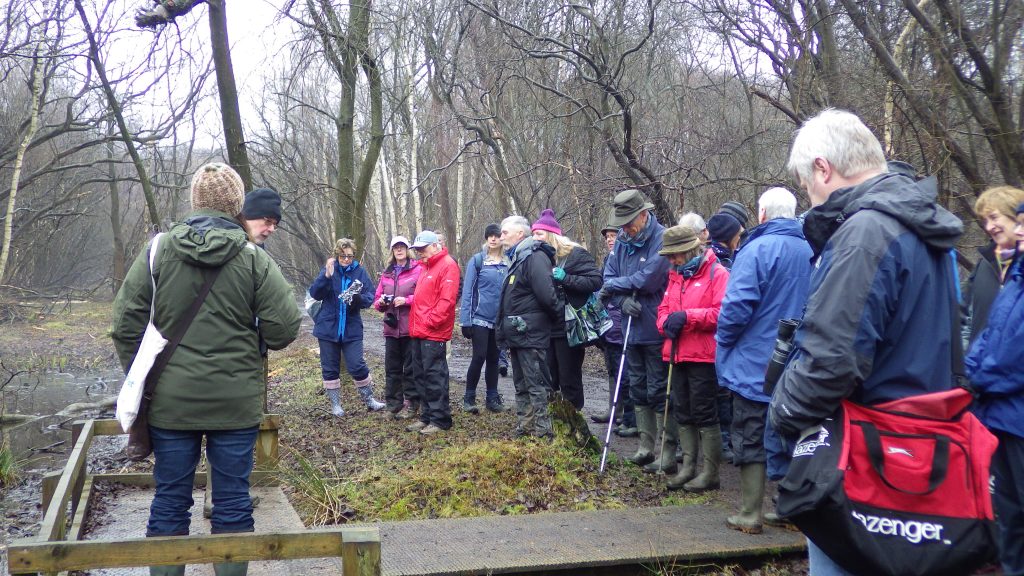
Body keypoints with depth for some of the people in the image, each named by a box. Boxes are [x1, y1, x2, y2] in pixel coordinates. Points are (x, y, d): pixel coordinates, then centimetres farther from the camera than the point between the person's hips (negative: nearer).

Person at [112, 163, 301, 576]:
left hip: (170, 401, 2)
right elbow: (285, 327, -9)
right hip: (236, 401, -1)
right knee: (233, 501, 9)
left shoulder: (159, 250, -2)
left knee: (170, 500, 12)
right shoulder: (254, 259, -7)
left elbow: (126, 322, -3)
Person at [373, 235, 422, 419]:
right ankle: (393, 405, 18)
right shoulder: (386, 273, 15)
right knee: (392, 367, 9)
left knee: (411, 368, 2)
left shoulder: (418, 270, -4)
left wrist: (406, 300, -19)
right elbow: (377, 298, 17)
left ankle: (411, 405, 11)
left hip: (410, 327, -5)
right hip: (391, 327, 6)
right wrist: (380, 302, -5)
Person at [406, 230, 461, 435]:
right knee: (421, 376, 13)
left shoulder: (447, 266, -10)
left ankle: (440, 419, 1)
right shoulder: (425, 267, 20)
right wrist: (415, 323, 14)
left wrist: (431, 321, -18)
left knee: (434, 376, -6)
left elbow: (447, 300, -18)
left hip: (434, 334, -9)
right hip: (419, 333, 9)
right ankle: (426, 416, 21)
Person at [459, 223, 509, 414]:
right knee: (479, 356, -9)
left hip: (500, 320, 3)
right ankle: (469, 398, 5)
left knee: (493, 359, 11)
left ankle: (492, 398, 20)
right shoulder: (477, 260, -4)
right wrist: (465, 320, -10)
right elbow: (468, 291, -5)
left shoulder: (508, 263, 5)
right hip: (480, 318, -3)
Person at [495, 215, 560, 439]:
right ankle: (524, 430, 24)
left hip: (530, 334, -10)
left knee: (536, 386, -6)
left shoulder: (535, 257, -15)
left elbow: (546, 294, -24)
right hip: (517, 335, 10)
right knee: (521, 386, 15)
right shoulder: (518, 258, 18)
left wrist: (560, 315, -11)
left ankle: (543, 434, -2)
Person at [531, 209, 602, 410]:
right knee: (548, 380, 11)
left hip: (569, 327, -6)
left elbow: (595, 281, -16)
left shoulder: (575, 254, -7)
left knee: (569, 380, 2)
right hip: (545, 328, 6)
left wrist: (565, 278, -22)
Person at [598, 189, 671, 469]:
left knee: (659, 393, -2)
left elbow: (649, 279, -23)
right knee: (639, 390, 15)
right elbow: (609, 278, 6)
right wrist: (623, 300, -15)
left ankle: (668, 451, 8)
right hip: (632, 329, 8)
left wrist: (615, 285, -9)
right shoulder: (622, 241, 7)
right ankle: (646, 445, 27)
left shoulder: (662, 239, -15)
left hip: (656, 331, -8)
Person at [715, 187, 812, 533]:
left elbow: (737, 306, -20)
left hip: (754, 363, -6)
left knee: (750, 439, 3)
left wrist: (723, 342, -4)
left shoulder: (758, 249, -15)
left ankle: (750, 516, 8)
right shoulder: (810, 251, 5)